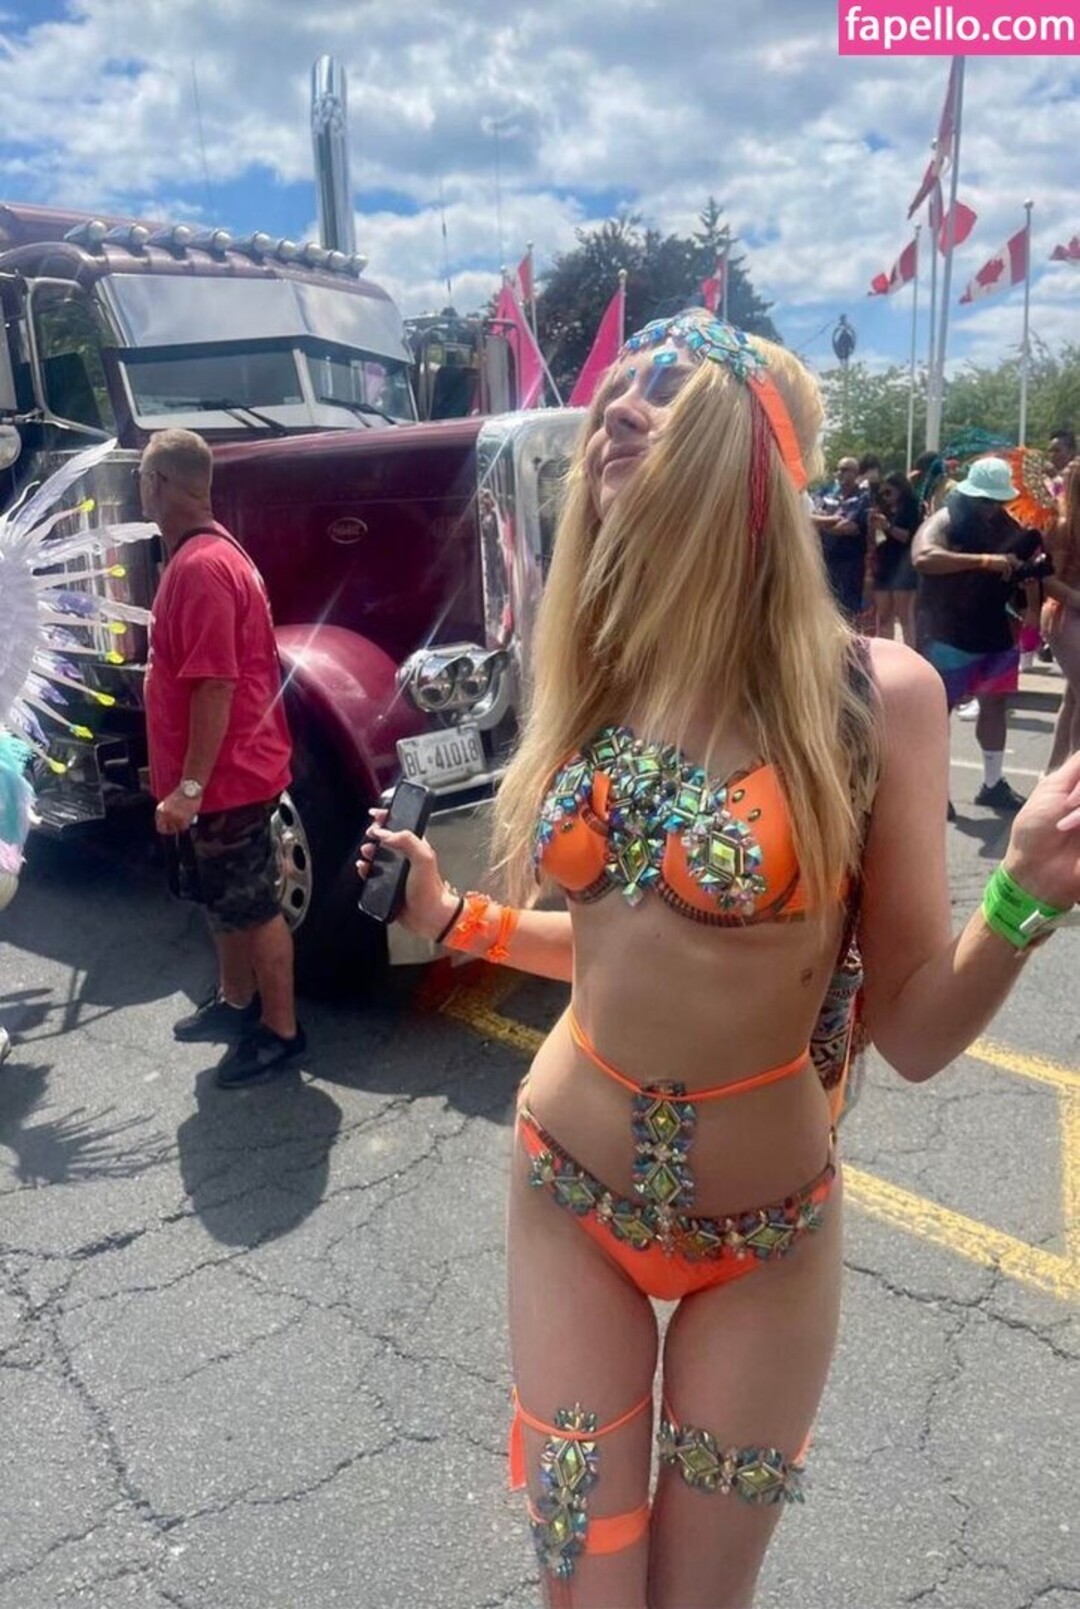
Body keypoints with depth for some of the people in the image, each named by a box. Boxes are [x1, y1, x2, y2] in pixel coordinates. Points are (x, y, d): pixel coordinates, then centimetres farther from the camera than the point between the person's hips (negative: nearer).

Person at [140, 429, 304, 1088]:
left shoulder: (201, 567, -21)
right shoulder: (204, 555, 12)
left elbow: (215, 685, -26)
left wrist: (188, 786, -23)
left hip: (225, 776, -10)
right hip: (221, 772, 10)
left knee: (255, 906, 1)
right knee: (226, 898, 21)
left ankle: (281, 1031, 15)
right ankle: (236, 1002, 37)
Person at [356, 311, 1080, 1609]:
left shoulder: (873, 695, -17)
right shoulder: (602, 680, -4)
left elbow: (914, 1034, -13)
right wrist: (455, 919, 6)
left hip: (764, 1233, -2)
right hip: (569, 1197, 3)